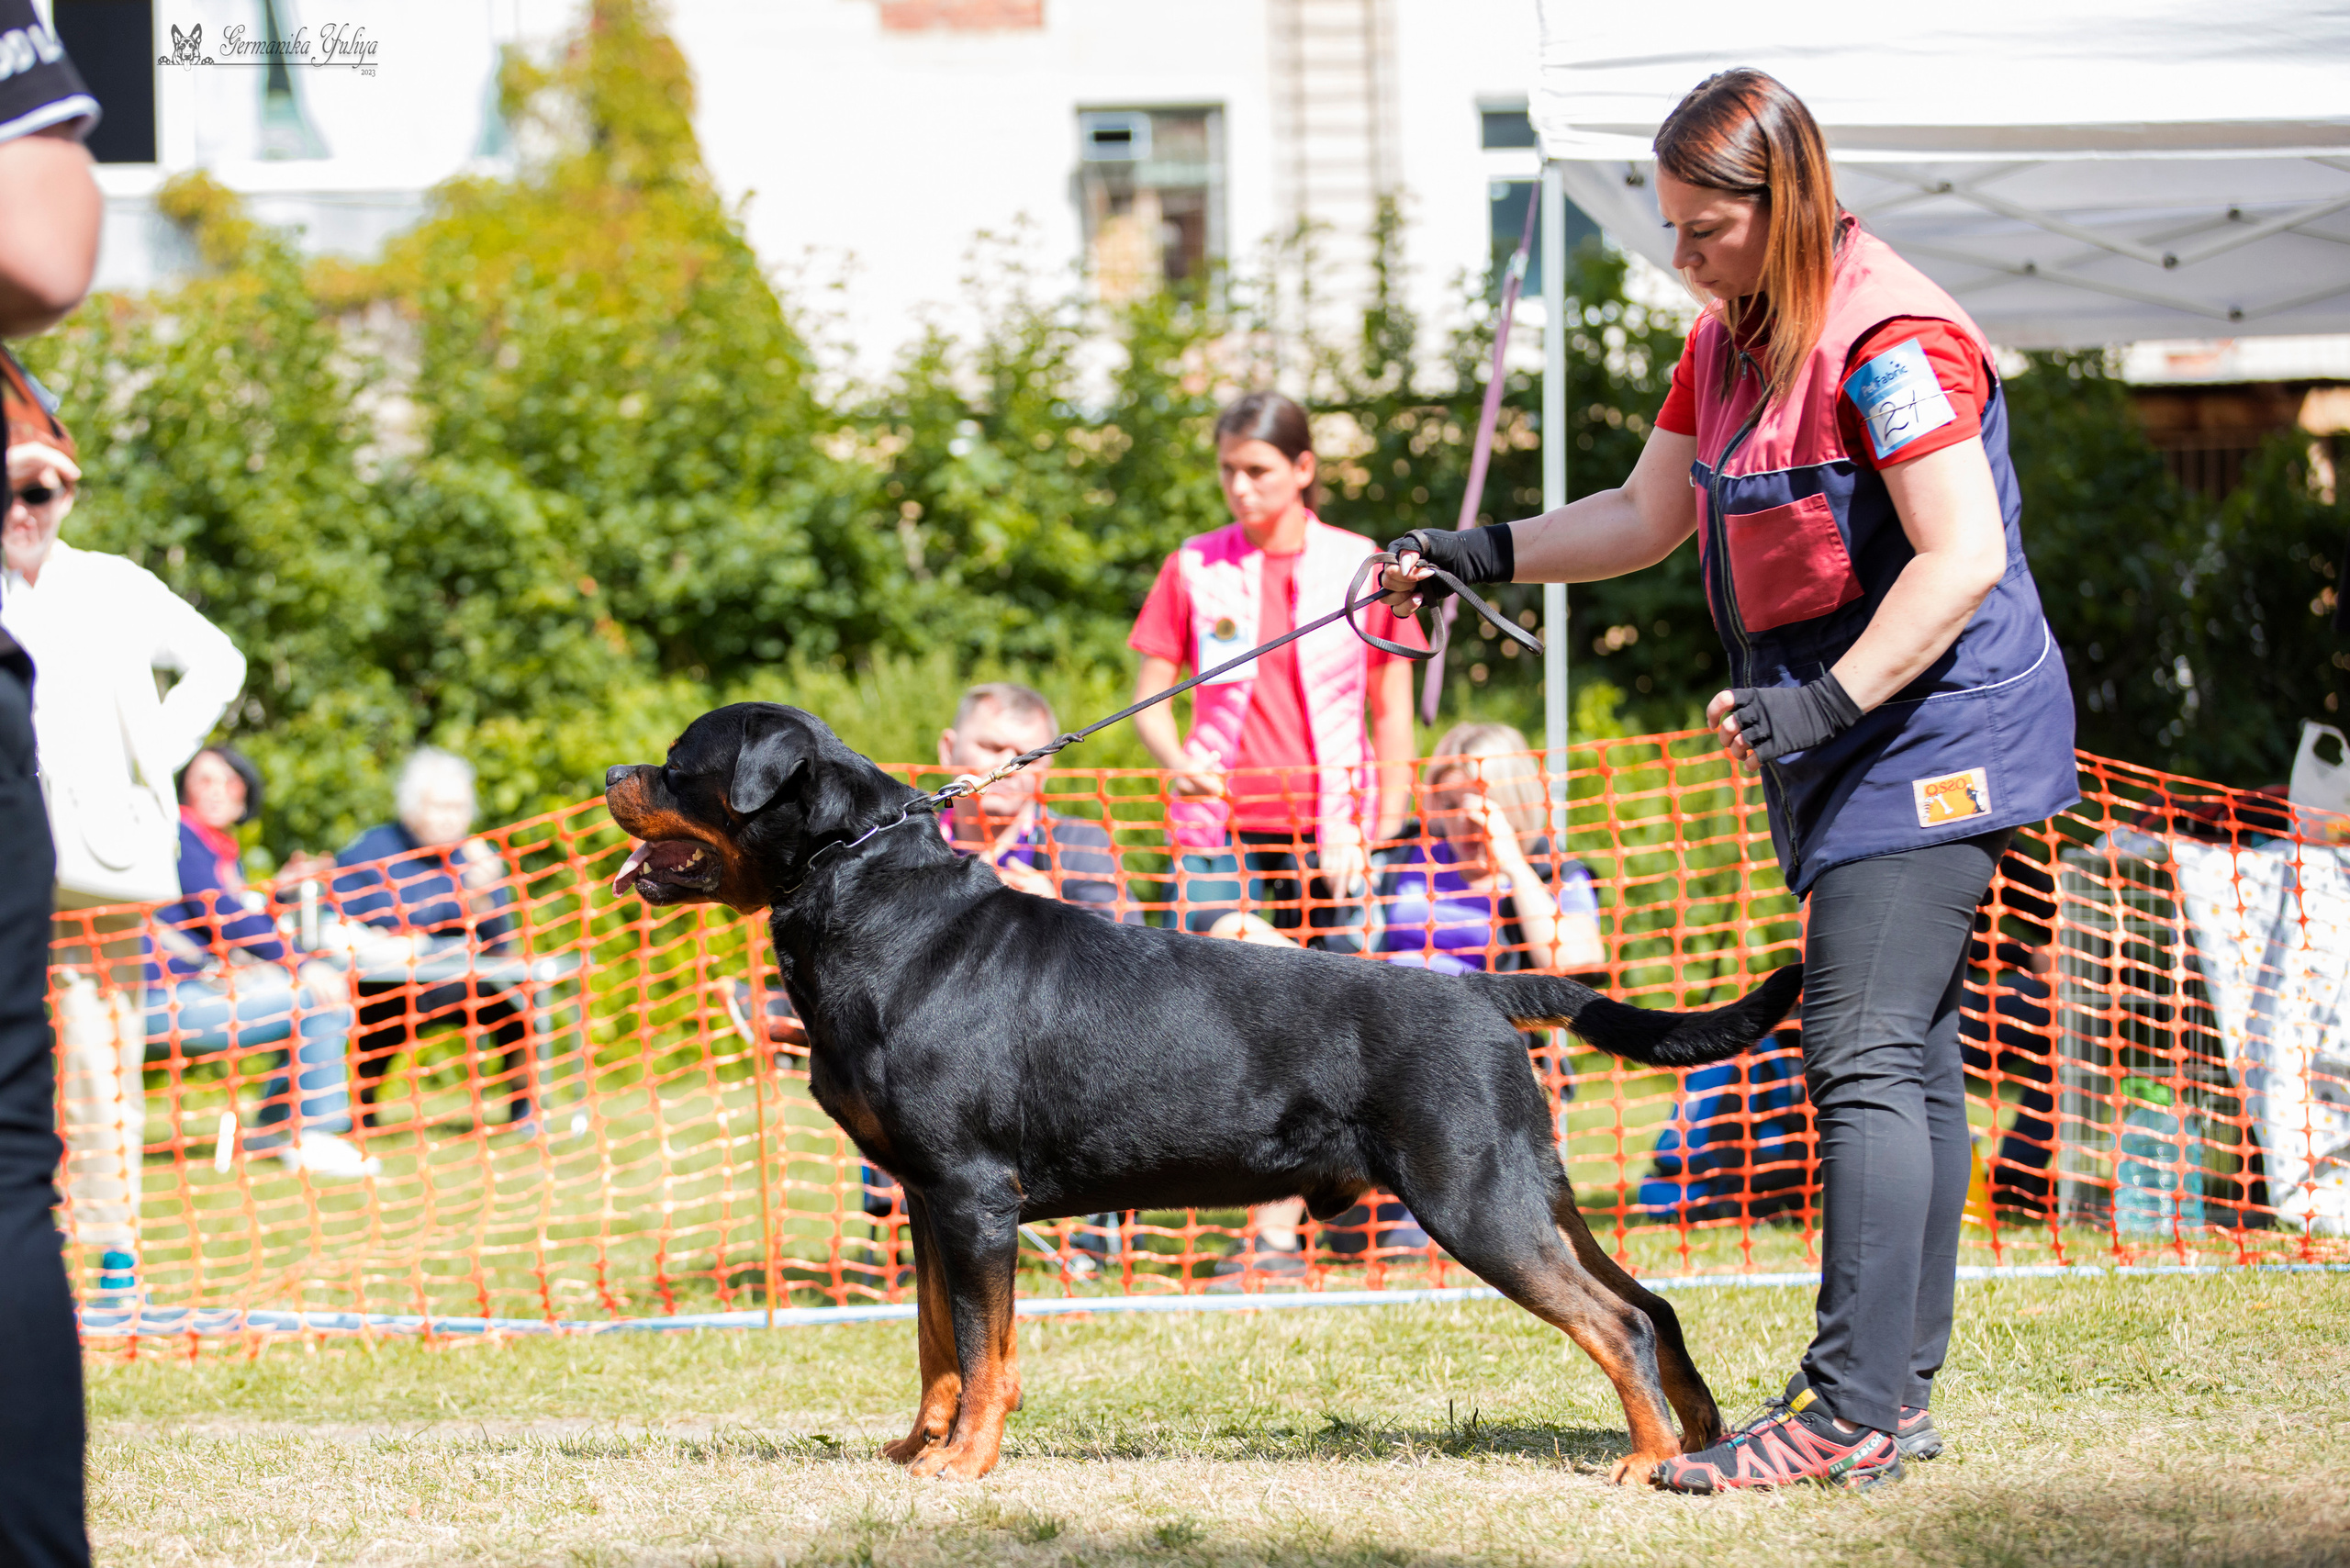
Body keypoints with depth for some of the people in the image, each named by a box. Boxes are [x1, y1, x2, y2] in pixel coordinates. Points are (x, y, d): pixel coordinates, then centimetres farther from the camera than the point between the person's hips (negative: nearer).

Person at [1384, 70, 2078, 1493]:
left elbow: (1963, 558, -23)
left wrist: (1827, 700, -28)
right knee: (1911, 1062, 10)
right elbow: (1647, 518, 23)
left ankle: (1850, 1409, -17)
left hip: (1931, 725, -10)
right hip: (1842, 740, 10)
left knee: (1867, 1055, -15)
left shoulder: (1887, 339, -18)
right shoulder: (1730, 338, 12)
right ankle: (1901, 1395, 11)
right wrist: (1480, 558, 12)